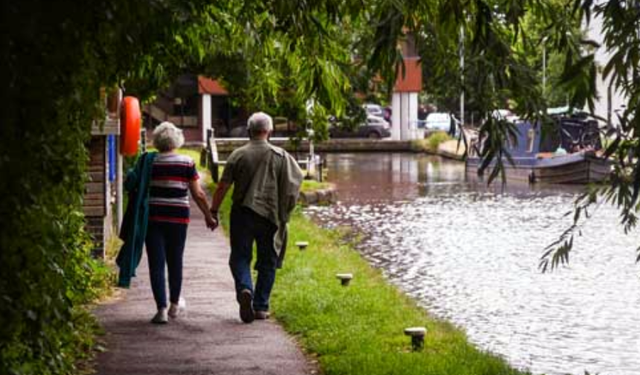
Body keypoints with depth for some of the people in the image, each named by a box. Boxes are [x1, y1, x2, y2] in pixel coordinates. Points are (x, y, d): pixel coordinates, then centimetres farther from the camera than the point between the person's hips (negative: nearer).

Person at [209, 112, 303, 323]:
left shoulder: (238, 155, -1)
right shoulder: (279, 156, 0)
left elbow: (223, 187, -2)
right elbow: (296, 179, 2)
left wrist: (213, 211, 6)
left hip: (242, 213, -1)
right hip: (270, 213, 1)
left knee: (240, 257, 7)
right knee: (267, 262, 10)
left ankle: (244, 289, -20)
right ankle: (261, 306, 10)